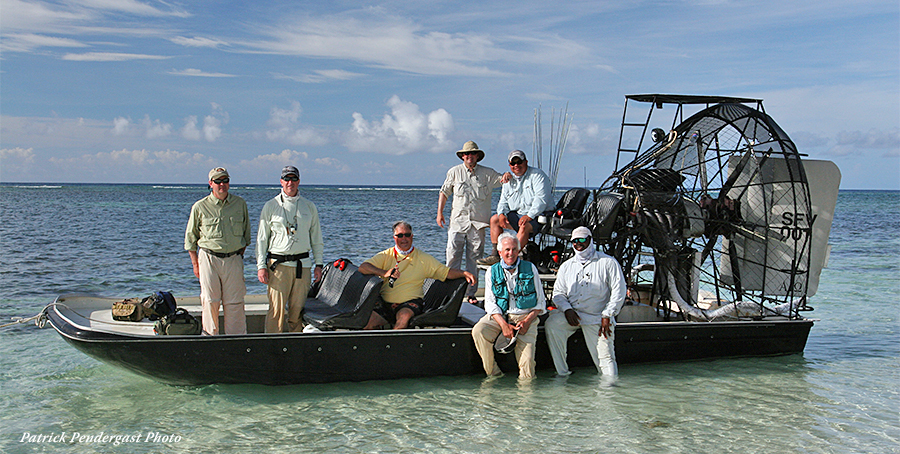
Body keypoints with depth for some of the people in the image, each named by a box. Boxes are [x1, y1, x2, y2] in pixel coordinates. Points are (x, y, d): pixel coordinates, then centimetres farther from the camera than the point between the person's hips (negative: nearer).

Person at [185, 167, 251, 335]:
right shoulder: (200, 207, -1)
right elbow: (190, 237, 7)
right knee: (210, 301, 0)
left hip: (233, 259, 1)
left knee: (234, 303, 2)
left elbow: (246, 233, 16)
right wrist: (195, 264, 3)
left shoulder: (240, 204, 6)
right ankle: (210, 334, 11)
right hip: (209, 258, -1)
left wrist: (240, 255, 11)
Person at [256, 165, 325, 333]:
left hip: (303, 264, 2)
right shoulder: (271, 206, 6)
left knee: (298, 309, 2)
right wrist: (261, 266, -2)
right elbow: (261, 239, 6)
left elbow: (316, 238, 16)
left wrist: (318, 264, 8)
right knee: (276, 309, -7)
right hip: (278, 264, -2)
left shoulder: (309, 207, 12)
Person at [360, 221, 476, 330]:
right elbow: (363, 267, -1)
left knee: (404, 315, -35)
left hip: (410, 302, 0)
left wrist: (464, 273, -9)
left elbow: (447, 272, 11)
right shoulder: (386, 256, 12)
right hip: (384, 303, 0)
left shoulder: (423, 258, 13)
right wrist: (384, 273, -17)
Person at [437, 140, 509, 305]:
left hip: (478, 223, 0)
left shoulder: (488, 174, 9)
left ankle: (470, 293, 8)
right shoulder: (454, 172, 10)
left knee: (474, 258, 2)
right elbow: (444, 192, 17)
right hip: (458, 221, 0)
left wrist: (507, 176, -14)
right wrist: (440, 212, 8)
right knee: (453, 255, -8)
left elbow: (503, 180, 11)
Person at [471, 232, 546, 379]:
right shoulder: (492, 271, 8)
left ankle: (525, 380, 10)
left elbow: (541, 302, 7)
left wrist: (527, 321, -10)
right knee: (478, 331, -29)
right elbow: (490, 303, 1)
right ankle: (493, 373, -14)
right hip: (500, 316, 1)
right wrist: (503, 324, -16)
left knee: (527, 360, -23)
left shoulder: (530, 268, 7)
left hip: (526, 316, -1)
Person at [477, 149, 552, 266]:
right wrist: (502, 214, -7)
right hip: (517, 215, 8)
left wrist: (529, 216, -26)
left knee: (524, 227, -37)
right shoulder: (509, 181, 17)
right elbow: (503, 202, 16)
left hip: (537, 216, -8)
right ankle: (495, 254, -7)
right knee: (494, 219, -2)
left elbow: (541, 198, -17)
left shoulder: (537, 175, -6)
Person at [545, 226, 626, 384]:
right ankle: (562, 373, -19)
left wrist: (607, 316, -10)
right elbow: (558, 292, 13)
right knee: (551, 324, -26)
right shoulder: (566, 266, 16)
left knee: (605, 358, -14)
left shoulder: (607, 262, 4)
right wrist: (567, 309, -8)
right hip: (572, 314, 3)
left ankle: (610, 384, 11)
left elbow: (619, 291, -2)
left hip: (598, 318, -3)